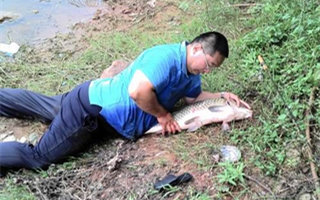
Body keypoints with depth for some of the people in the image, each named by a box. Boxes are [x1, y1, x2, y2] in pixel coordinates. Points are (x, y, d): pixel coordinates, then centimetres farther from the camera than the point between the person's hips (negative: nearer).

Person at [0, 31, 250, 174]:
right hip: (93, 106, -10)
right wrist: (162, 114, -21)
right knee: (38, 157, -8)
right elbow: (137, 90, -38)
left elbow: (194, 96, 22)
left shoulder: (190, 72, 4)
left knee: (45, 106, 26)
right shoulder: (166, 57, -27)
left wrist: (222, 95, 7)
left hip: (97, 101, 10)